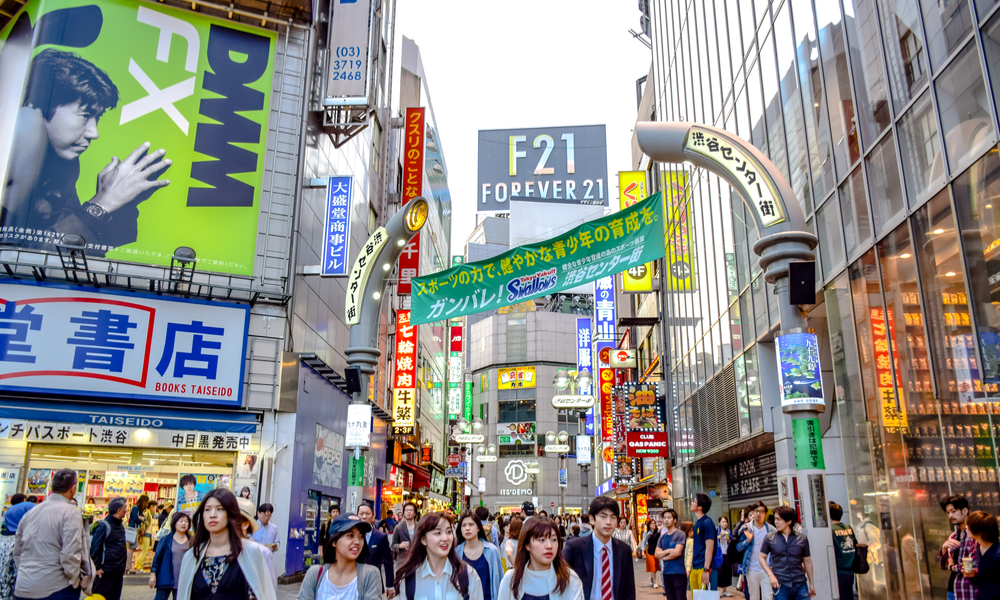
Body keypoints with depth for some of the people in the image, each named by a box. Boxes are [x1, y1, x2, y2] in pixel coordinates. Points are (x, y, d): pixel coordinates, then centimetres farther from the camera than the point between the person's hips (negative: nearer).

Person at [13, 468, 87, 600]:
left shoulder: (29, 512, 11)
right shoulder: (70, 512, -11)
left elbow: (17, 552, 18)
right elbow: (70, 554, -16)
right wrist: (75, 582, -5)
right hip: (55, 589, -6)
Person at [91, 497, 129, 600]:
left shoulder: (121, 526, 13)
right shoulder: (104, 526, -13)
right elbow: (95, 548, -14)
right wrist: (97, 567, -15)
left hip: (119, 572, 8)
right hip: (106, 572, -8)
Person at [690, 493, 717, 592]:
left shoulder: (707, 523, -12)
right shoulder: (697, 523, 15)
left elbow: (709, 548, -17)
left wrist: (706, 570, -21)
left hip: (703, 567, -9)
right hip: (695, 568, 9)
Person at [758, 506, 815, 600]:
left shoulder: (802, 539, 4)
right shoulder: (769, 538, 1)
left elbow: (807, 561, 13)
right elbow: (762, 558, 6)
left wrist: (811, 583, 15)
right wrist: (771, 575, -7)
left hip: (801, 585, 1)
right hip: (780, 585, -1)